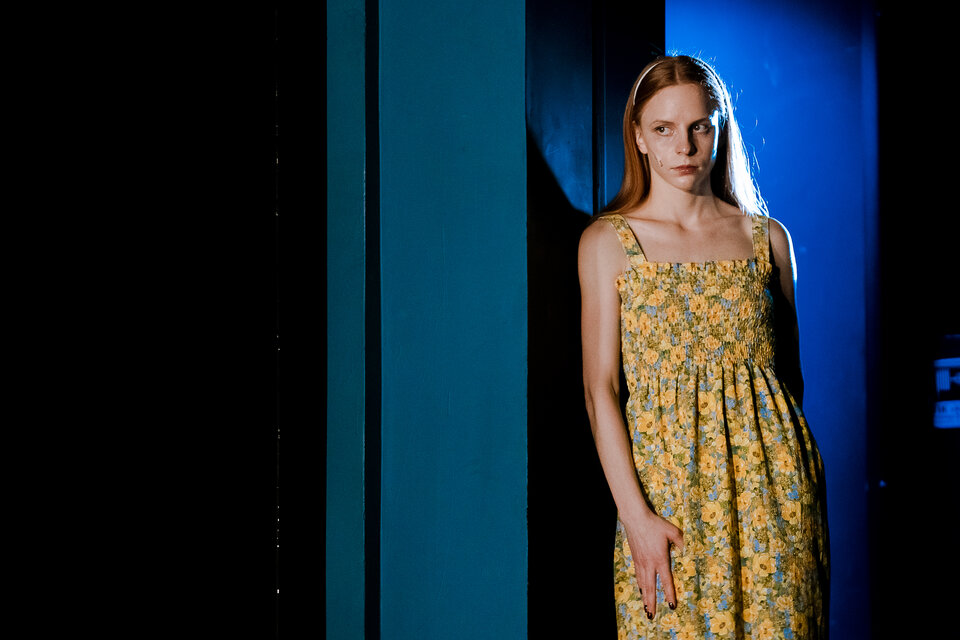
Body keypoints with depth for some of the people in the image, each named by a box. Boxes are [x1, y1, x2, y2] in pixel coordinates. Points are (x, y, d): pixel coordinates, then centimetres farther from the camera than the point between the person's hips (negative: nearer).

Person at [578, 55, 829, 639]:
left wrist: (792, 469, 11)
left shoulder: (768, 238, 7)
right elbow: (600, 389, -4)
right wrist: (635, 514, -11)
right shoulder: (607, 242, 0)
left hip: (769, 477, 2)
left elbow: (789, 368, 13)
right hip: (666, 475, -2)